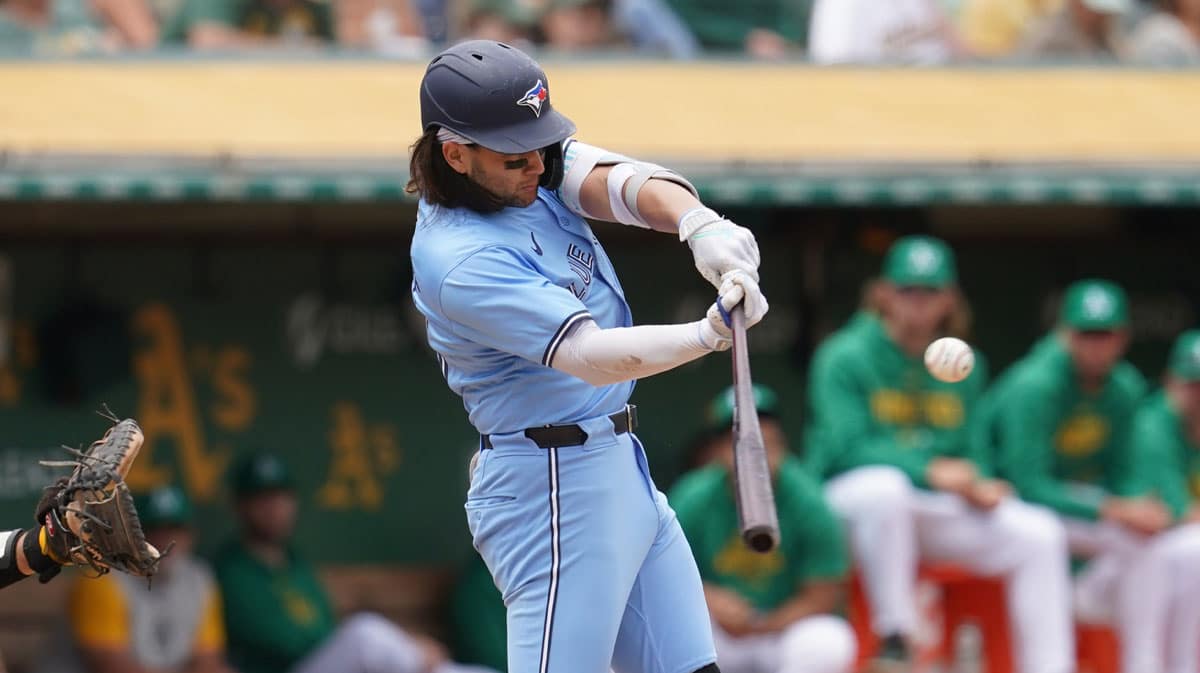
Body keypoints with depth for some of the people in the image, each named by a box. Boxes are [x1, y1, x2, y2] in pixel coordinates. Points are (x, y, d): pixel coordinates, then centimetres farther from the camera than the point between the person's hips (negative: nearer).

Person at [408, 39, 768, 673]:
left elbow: (617, 181, -14)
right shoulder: (460, 260, -24)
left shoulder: (534, 170, 2)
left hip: (620, 472, 9)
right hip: (555, 494, -9)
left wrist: (700, 225, -35)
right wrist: (709, 333, -47)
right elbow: (589, 354, -33)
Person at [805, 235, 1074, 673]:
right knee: (885, 485, -40)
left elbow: (965, 452, 15)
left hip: (939, 509, 6)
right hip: (847, 501, -6)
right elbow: (847, 448, -17)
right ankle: (893, 637, -32)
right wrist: (930, 471, -29)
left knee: (1039, 534, -11)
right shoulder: (845, 357, -6)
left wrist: (980, 485, -10)